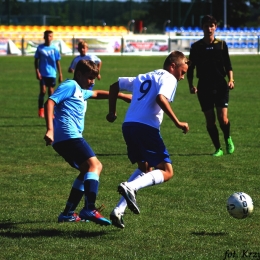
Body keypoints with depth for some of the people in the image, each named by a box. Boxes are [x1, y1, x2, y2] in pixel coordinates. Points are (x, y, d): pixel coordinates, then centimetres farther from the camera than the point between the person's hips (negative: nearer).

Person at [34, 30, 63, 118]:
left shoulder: (54, 49, 2)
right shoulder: (40, 48, 1)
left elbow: (57, 62, 6)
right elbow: (36, 60, 5)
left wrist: (60, 74, 3)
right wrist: (37, 71, -6)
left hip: (52, 74, 1)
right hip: (42, 74, -1)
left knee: (51, 91, 2)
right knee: (42, 91, -6)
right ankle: (41, 111, 4)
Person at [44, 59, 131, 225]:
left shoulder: (80, 91, 29)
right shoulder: (70, 86, 0)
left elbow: (97, 94, 50)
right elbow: (50, 102, -13)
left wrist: (121, 95, 45)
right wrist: (50, 129, -24)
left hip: (63, 141, 11)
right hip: (69, 135, -11)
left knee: (88, 170, 19)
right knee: (93, 164, -19)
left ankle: (68, 213, 16)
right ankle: (90, 209, -35)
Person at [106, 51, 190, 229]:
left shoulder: (143, 78, 26)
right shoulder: (169, 78, 2)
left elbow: (115, 86, 31)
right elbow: (161, 98, -18)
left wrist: (112, 112, 38)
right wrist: (177, 123, -16)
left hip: (128, 126, 8)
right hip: (147, 128, -8)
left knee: (145, 169, 25)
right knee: (167, 172, -3)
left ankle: (119, 211, 12)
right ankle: (130, 187, -28)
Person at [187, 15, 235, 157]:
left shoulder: (221, 44, 3)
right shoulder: (196, 47, 3)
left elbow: (228, 65, 8)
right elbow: (190, 68, 8)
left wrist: (231, 80, -8)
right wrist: (191, 85, -3)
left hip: (221, 86, -1)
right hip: (204, 88, 1)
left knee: (223, 118, -12)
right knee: (210, 120, -1)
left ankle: (228, 139, 18)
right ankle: (218, 149, 13)